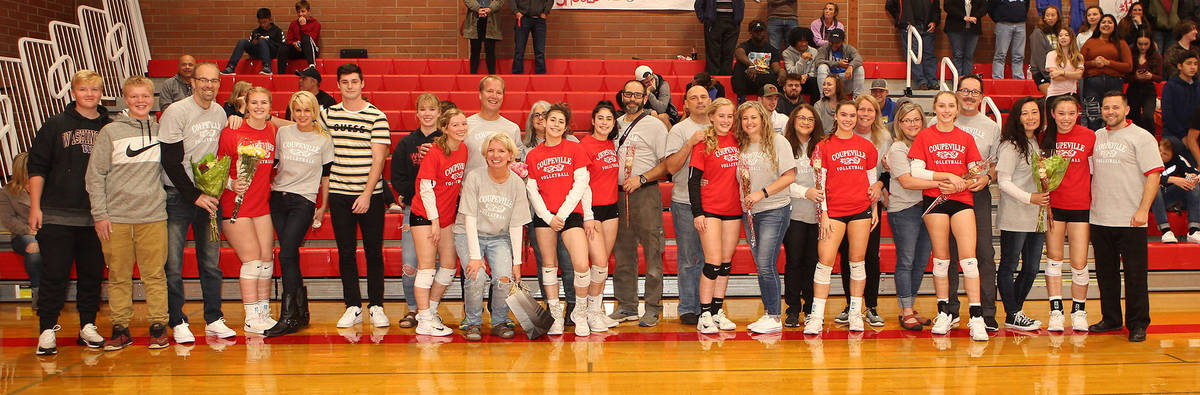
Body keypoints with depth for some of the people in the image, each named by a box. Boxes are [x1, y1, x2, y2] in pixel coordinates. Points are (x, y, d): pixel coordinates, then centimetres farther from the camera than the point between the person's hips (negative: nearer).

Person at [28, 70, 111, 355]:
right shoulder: (55, 126, 4)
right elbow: (37, 167, 4)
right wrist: (35, 206, -3)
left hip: (95, 217, 2)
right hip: (57, 216, -2)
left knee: (92, 274, 6)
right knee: (54, 274, -1)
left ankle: (88, 326, 18)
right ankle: (47, 329, 6)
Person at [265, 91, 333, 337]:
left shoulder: (323, 139, 3)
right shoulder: (282, 133, 9)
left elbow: (326, 176, 7)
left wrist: (323, 207, 7)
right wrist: (269, 188, 7)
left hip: (304, 201, -3)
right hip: (278, 197, 3)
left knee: (286, 255, -14)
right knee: (291, 256, 4)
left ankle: (288, 317, -12)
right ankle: (301, 312, 14)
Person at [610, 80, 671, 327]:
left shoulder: (655, 126, -2)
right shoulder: (616, 125, 15)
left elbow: (667, 164, -7)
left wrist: (641, 178, -16)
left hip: (646, 193, -6)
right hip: (618, 194, 6)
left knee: (652, 251, -5)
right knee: (623, 252, 9)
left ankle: (653, 309, 0)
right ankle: (626, 306, 17)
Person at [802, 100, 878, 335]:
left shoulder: (866, 146, 9)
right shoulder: (824, 146, 2)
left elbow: (872, 178, 16)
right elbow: (819, 183, 0)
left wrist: (874, 209, 12)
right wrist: (823, 214, -6)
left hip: (861, 210, 2)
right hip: (834, 210, -2)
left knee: (858, 262, 6)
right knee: (825, 261, -9)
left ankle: (855, 313, 14)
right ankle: (817, 316, -7)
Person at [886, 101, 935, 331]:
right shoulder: (897, 149, -6)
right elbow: (906, 181, -15)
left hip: (926, 207, 6)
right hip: (903, 210, -6)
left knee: (921, 262, 8)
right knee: (905, 261, -3)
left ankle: (911, 308, 18)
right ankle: (905, 313, 2)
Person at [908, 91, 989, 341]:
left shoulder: (966, 139, 10)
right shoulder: (925, 136, 5)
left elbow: (976, 173, 11)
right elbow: (915, 171, -2)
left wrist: (962, 184, -11)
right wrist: (947, 175, -11)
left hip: (962, 199, 1)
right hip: (935, 200, -1)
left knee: (969, 257, -9)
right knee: (941, 257, 2)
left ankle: (976, 318, -10)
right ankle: (944, 313, 13)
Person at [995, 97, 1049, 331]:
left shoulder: (1039, 143, 14)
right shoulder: (1011, 145, -9)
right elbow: (1003, 181, -13)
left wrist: (1045, 198, 6)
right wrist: (1030, 197, -18)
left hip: (1036, 216, 8)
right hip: (1014, 217, -8)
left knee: (1032, 268, 10)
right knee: (1009, 266, -1)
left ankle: (1015, 312, 20)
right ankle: (1013, 315, 7)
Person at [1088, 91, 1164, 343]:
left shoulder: (1141, 138, -4)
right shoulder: (1096, 138, 13)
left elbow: (1153, 175, -9)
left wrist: (1143, 210, -17)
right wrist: (1089, 205, 11)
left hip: (1130, 220, -5)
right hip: (1100, 219, 5)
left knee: (1135, 274, -1)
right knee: (1106, 272, 11)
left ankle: (1138, 324, 6)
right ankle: (1111, 319, 22)